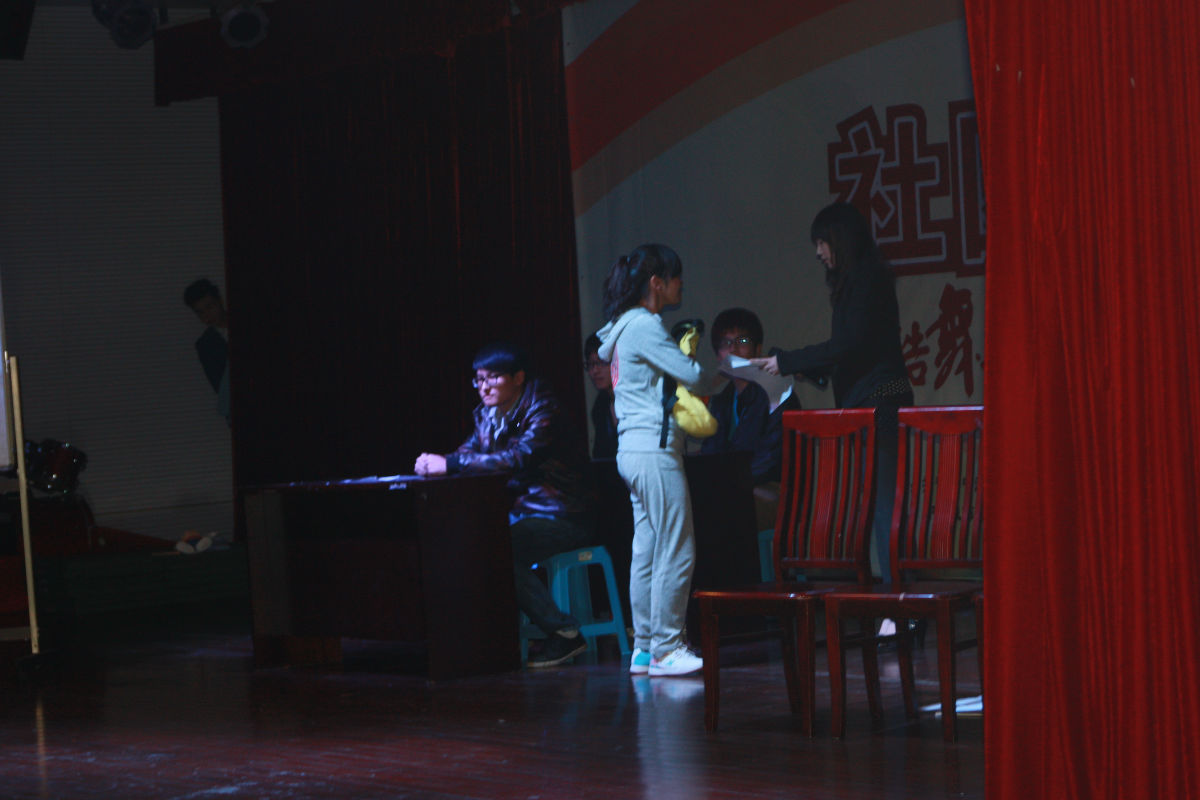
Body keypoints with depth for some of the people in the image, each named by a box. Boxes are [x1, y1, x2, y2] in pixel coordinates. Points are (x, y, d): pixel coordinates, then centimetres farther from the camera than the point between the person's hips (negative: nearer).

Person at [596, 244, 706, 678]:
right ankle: (665, 648, -5)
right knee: (676, 552, -7)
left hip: (635, 451, 10)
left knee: (646, 552, 10)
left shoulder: (625, 327, 18)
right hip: (654, 450, -10)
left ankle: (645, 648, 13)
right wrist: (689, 353, 5)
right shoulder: (644, 326, -13)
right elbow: (691, 375, -15)